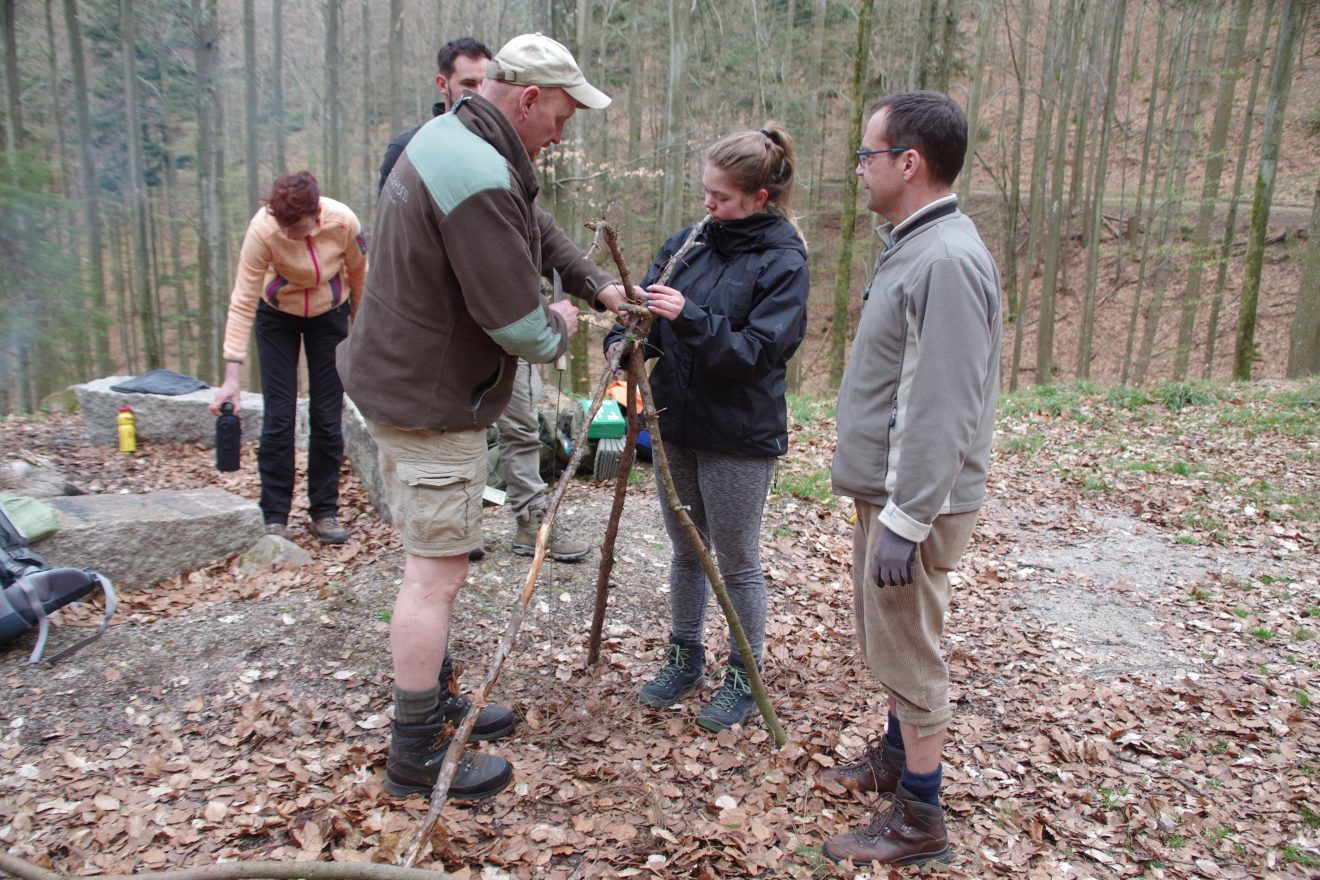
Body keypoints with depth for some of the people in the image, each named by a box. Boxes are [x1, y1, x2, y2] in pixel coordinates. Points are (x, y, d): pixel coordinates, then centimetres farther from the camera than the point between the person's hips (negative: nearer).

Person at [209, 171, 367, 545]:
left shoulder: (343, 222, -27)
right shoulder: (262, 230, -30)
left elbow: (359, 275, -8)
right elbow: (243, 303, -28)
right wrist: (231, 377, -32)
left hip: (329, 315, 1)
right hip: (277, 316, -1)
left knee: (328, 417, 1)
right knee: (278, 417, -4)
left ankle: (325, 512, 13)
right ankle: (274, 517, 6)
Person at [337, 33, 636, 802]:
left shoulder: (448, 136, 9)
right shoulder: (481, 182, -27)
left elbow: (539, 225, 18)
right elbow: (520, 327, -24)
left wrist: (597, 284, 4)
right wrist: (559, 330, -1)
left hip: (401, 383, 11)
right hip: (433, 404, -11)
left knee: (435, 563, 20)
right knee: (436, 573, -2)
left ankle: (432, 705, 36)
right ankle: (417, 756, 11)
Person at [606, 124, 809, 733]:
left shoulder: (784, 262, -13)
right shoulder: (691, 240, 3)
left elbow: (755, 353, -20)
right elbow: (646, 305, 5)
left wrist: (689, 318, -31)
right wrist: (624, 339, -16)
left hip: (739, 437, -6)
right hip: (677, 423, 6)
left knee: (738, 563, 9)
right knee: (685, 552, 19)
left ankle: (743, 677, 28)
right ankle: (684, 658, 37)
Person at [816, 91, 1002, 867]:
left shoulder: (947, 261, -22)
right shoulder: (913, 245, 11)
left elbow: (943, 412, -26)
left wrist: (906, 521, -24)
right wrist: (884, 504, 18)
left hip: (917, 501, -10)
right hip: (886, 489, 10)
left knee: (907, 654, 2)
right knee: (887, 640, 23)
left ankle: (919, 823, 19)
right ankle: (896, 757, 43)